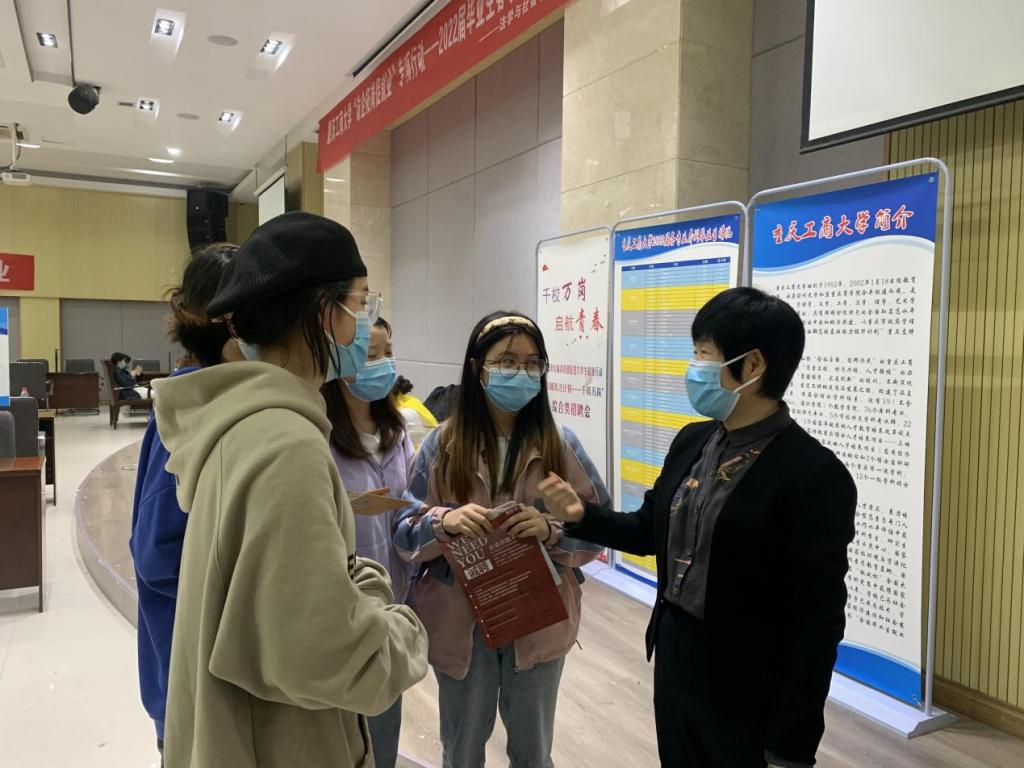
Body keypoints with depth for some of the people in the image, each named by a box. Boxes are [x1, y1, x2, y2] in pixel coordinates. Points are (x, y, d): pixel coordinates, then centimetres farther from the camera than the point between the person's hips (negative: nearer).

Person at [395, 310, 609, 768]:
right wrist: (445, 522, -25)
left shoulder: (560, 443, -6)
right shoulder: (443, 443, -7)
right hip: (460, 621, 0)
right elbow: (406, 532, -5)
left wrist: (552, 530, -24)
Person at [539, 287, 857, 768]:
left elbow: (818, 621, -17)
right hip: (674, 660, 6)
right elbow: (652, 531, 13)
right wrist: (581, 515, -3)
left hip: (749, 693, -6)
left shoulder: (814, 475, -19)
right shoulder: (692, 442, 1)